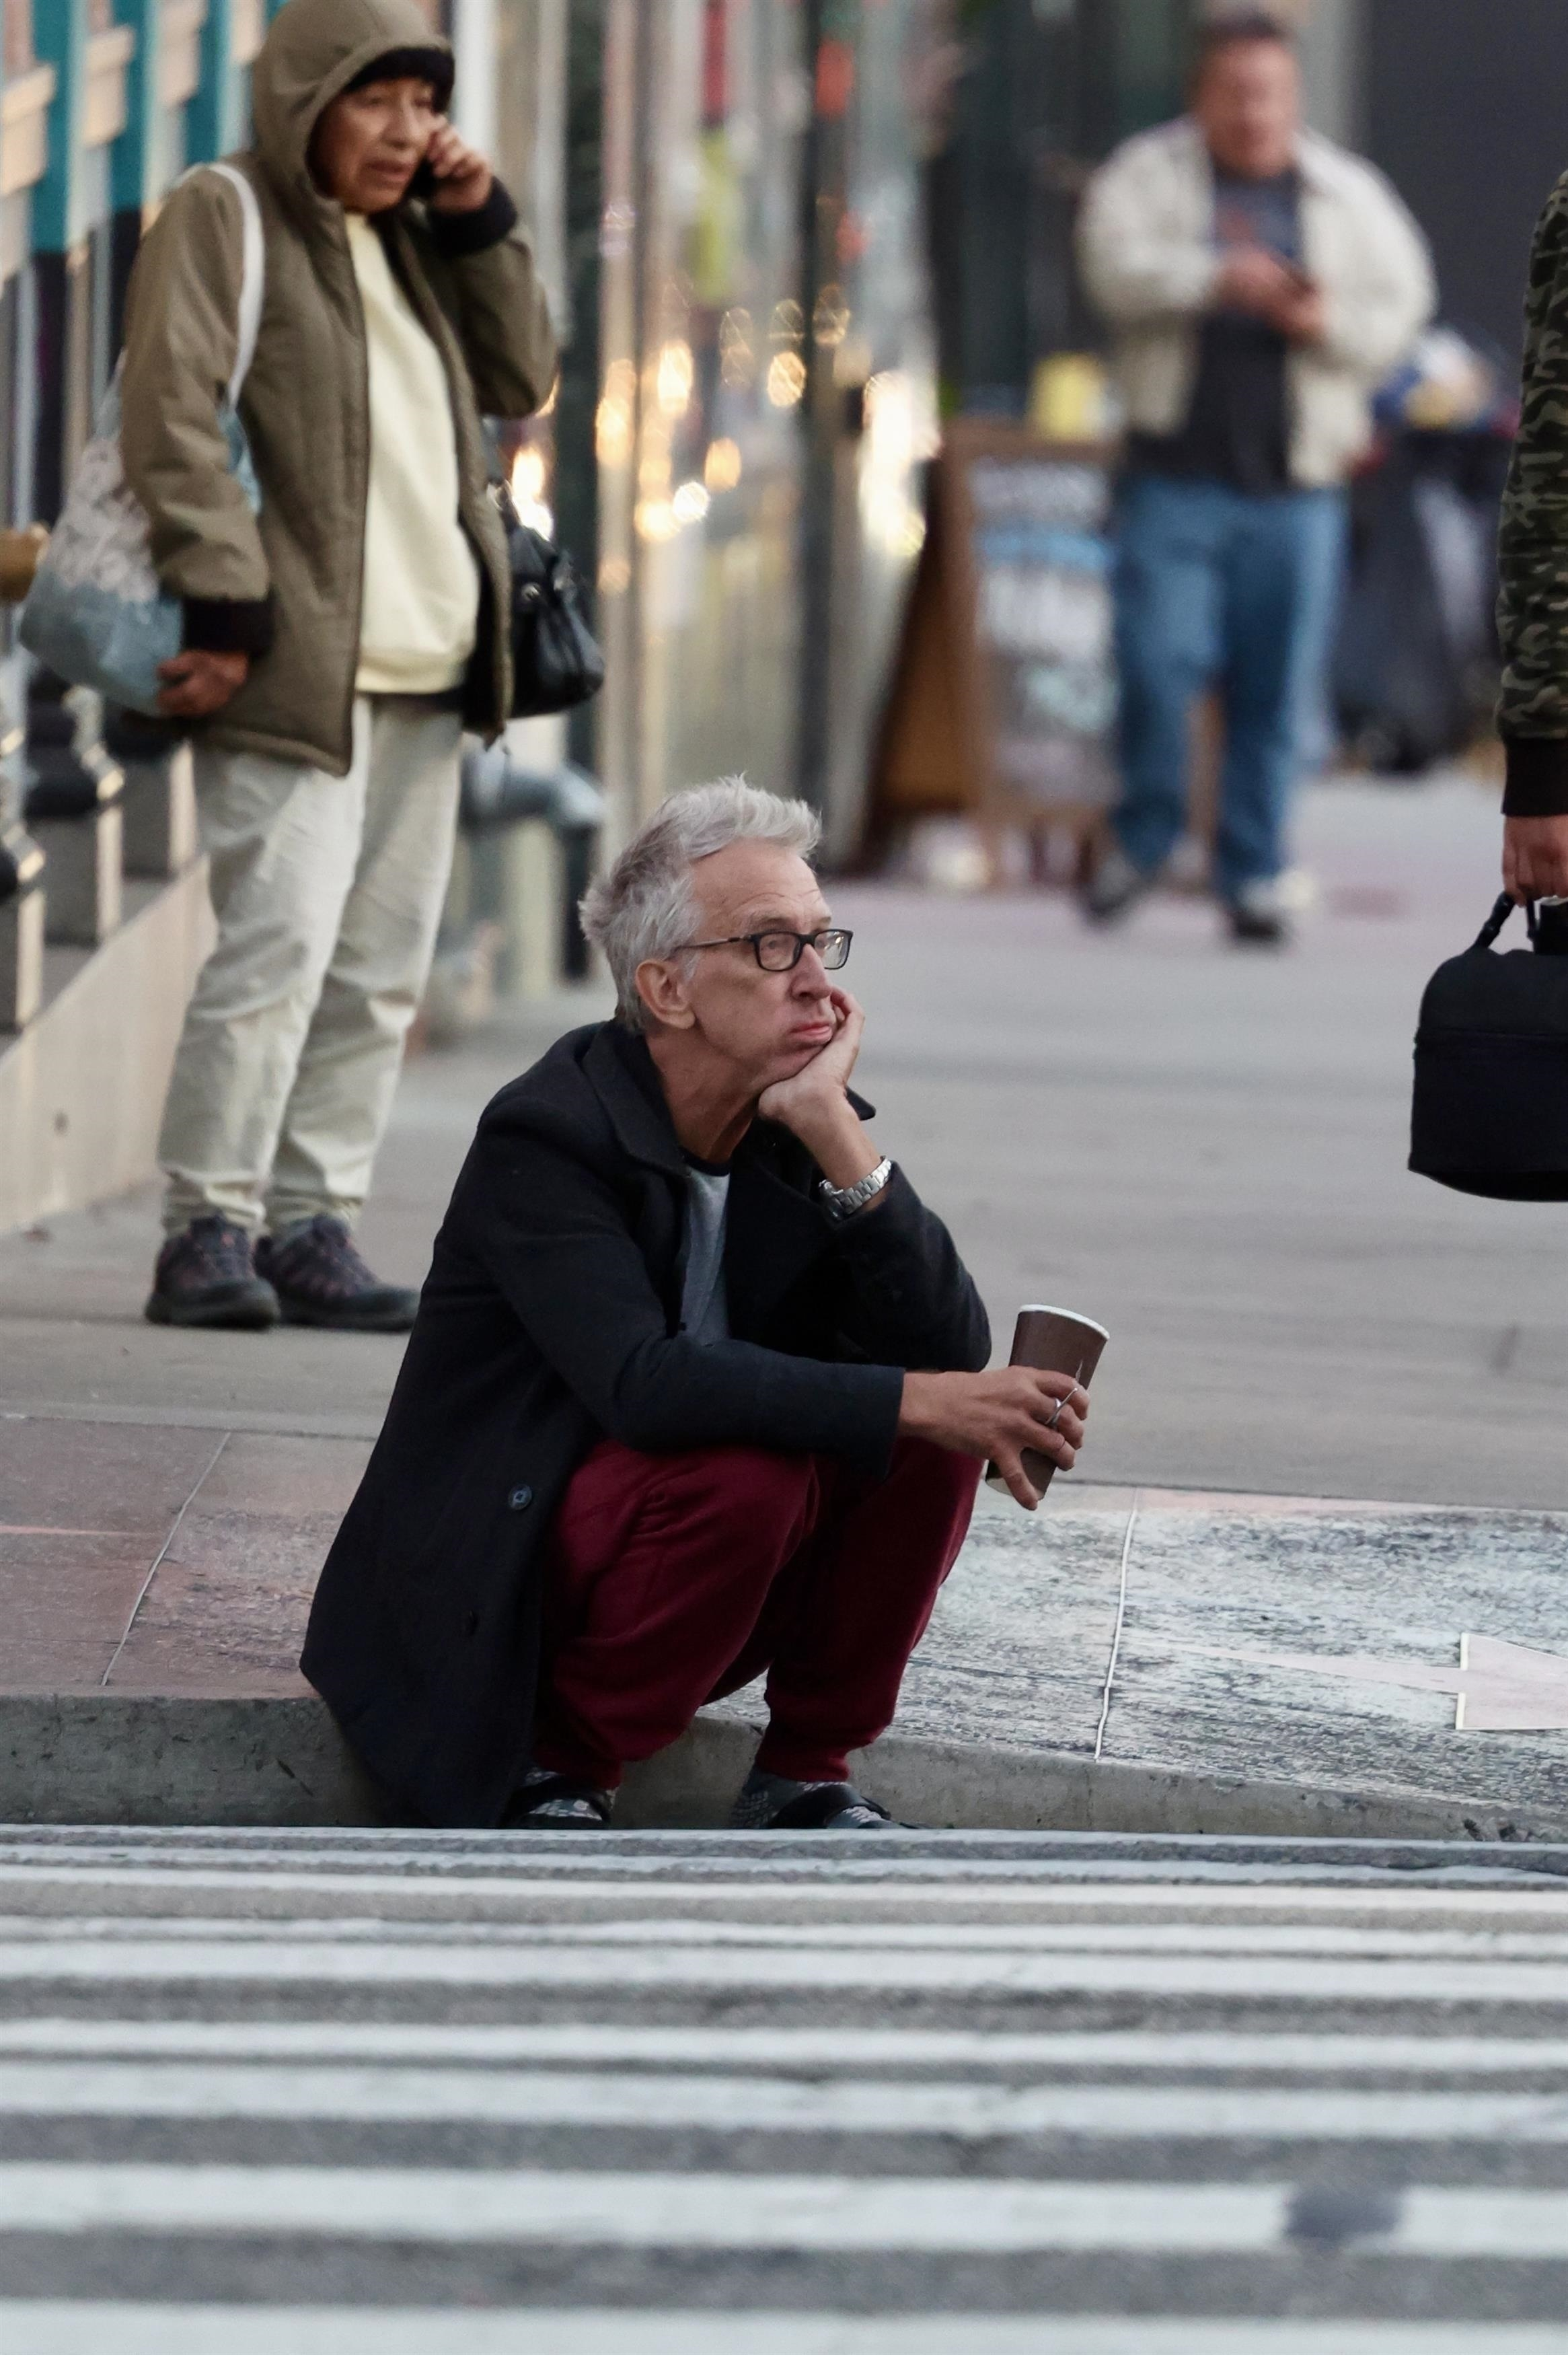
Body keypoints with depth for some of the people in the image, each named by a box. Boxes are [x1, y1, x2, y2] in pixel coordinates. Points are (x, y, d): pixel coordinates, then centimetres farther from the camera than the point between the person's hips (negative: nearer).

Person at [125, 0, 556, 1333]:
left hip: (426, 666, 8)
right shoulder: (221, 220, -3)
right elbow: (176, 417, -12)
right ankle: (211, 1233, -12)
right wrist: (224, 608, -19)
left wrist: (480, 225, 9)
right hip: (298, 660, -8)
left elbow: (521, 384, 22)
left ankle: (313, 1229, 9)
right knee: (281, 937, -16)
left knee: (383, 962, 5)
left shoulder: (408, 236, 20)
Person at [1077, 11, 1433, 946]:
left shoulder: (1349, 195, 11)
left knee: (1280, 689, 0)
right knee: (1159, 662, -10)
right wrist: (1216, 277, -25)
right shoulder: (1148, 175, 6)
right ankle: (1144, 834, 13)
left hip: (1297, 482, 1)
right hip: (1178, 472, -1)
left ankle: (1254, 875, 10)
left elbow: (1400, 308, 8)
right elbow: (1118, 265, -10)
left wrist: (1326, 324, -12)